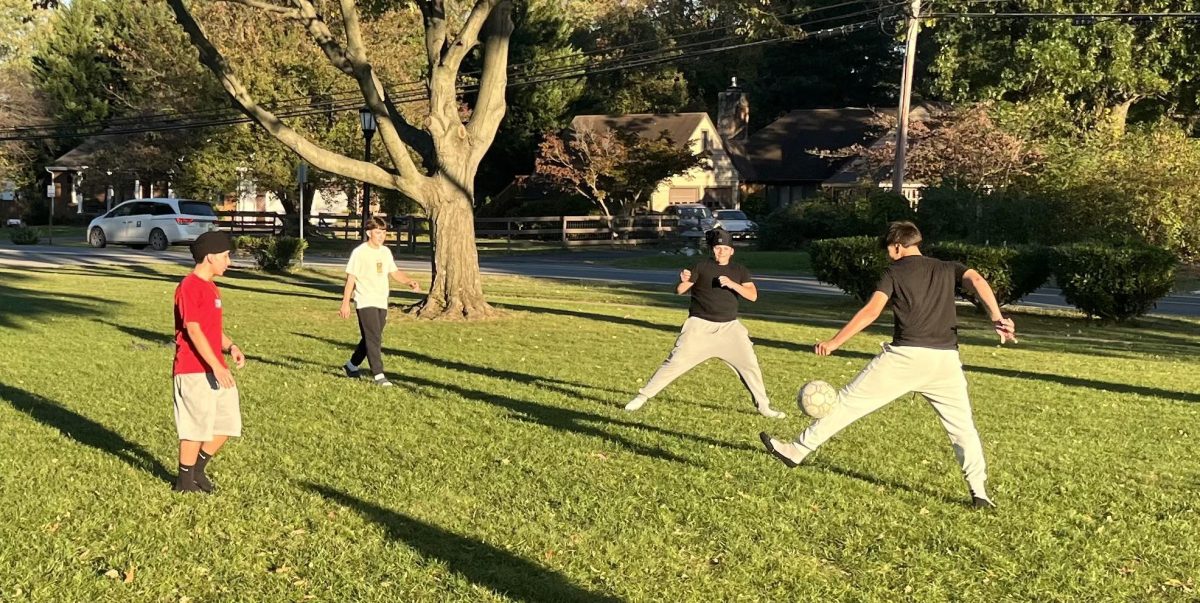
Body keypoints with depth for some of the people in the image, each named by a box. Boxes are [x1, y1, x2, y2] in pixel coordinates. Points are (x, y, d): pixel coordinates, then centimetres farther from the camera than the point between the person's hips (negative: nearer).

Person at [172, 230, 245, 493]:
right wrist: (216, 366, -23)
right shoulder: (189, 287, -14)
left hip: (215, 369, 9)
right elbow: (193, 330, -20)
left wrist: (231, 347, 3)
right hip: (195, 371, -9)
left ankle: (197, 470, 27)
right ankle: (185, 482, 14)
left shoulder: (211, 287, 16)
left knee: (228, 422, 11)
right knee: (197, 427, -1)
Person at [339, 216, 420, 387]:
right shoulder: (359, 252, -9)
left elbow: (394, 272, 18)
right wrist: (345, 303, -11)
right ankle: (379, 375, -13)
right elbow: (351, 278, -9)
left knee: (370, 338, 14)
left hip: (381, 303, 7)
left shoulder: (385, 252, 11)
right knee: (374, 338, -12)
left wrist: (410, 281, -1)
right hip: (365, 302, -7)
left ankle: (352, 366, 32)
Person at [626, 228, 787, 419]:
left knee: (750, 365, 1)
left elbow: (753, 295, -7)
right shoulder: (702, 267, -3)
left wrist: (732, 284, -22)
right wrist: (683, 281, -34)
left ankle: (763, 406, 17)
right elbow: (680, 290, -10)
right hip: (700, 326, -3)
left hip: (729, 327, 3)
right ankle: (642, 396, 3)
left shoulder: (739, 271, 6)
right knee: (675, 363, -7)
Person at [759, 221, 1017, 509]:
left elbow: (871, 312, -3)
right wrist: (997, 318, -11)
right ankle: (979, 493, 7)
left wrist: (834, 342, -3)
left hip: (905, 355, -3)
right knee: (962, 426, 14)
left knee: (850, 401, 5)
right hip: (945, 359, 3)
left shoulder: (895, 272, 9)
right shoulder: (948, 269, 19)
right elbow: (977, 281, -2)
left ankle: (796, 450, 11)